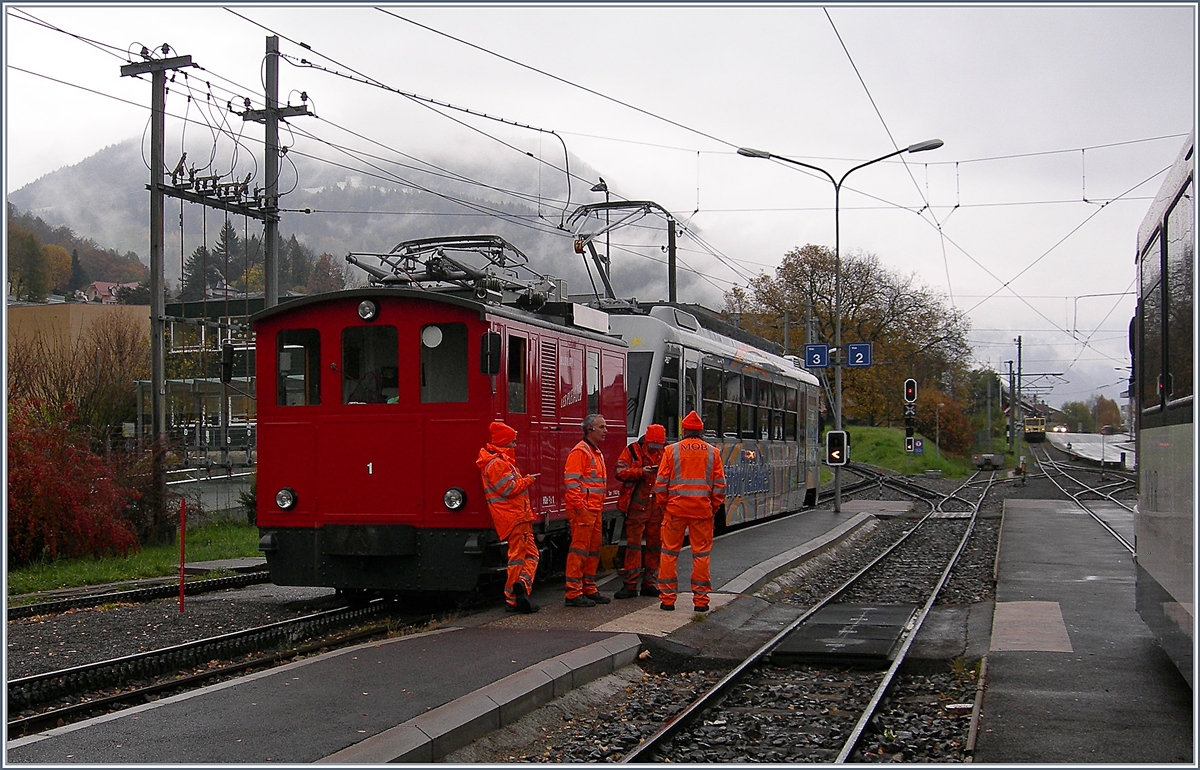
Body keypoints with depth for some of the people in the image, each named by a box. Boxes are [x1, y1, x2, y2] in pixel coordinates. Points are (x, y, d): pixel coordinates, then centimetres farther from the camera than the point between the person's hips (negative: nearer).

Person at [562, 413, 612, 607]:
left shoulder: (597, 453, 20)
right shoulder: (580, 451, -11)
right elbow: (571, 481, -18)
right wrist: (579, 506, -22)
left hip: (595, 510, 10)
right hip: (582, 510, -10)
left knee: (594, 549, 13)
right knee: (579, 549, -8)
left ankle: (589, 589, 22)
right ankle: (573, 593, -6)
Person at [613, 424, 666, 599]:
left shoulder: (665, 453, 12)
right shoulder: (632, 451, 1)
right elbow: (620, 472, -7)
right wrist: (641, 471, -19)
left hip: (658, 507, 4)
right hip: (637, 505, -4)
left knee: (654, 545, 8)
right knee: (633, 544, -4)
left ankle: (650, 583, 16)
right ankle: (630, 585, -1)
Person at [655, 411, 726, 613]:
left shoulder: (672, 450, 1)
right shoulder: (712, 452, 4)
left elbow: (661, 483, 0)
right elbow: (719, 485, 4)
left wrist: (663, 505, 11)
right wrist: (714, 508, 14)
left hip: (675, 509, -1)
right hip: (702, 510, 1)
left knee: (670, 553, 8)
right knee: (701, 554, 7)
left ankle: (667, 598, 9)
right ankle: (700, 600, 8)